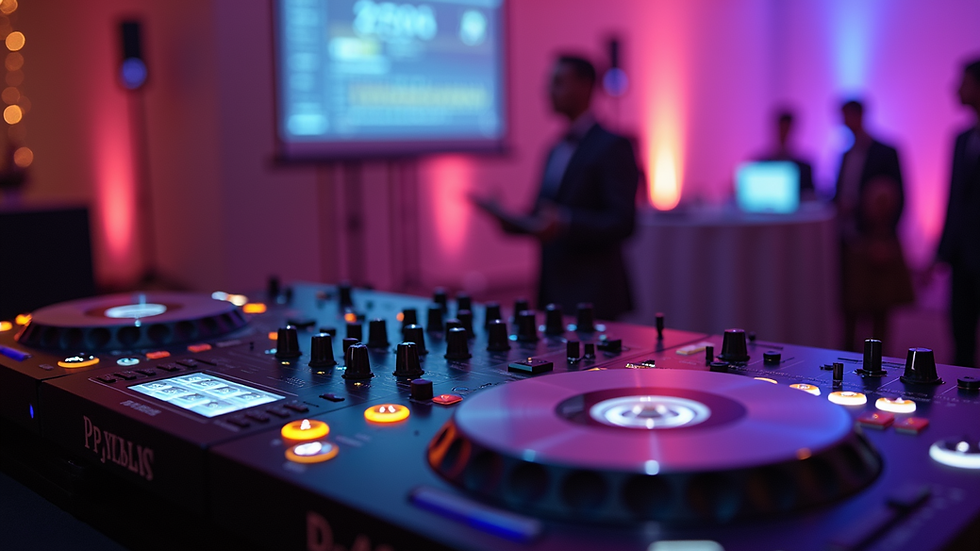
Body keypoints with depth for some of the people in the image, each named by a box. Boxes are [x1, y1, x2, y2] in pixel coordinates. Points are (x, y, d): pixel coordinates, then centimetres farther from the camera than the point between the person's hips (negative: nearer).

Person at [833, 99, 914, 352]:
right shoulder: (847, 155, 15)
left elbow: (897, 199, -6)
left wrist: (884, 237, -12)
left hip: (874, 243, -5)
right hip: (848, 243, 5)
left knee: (878, 308, 2)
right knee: (849, 306, 8)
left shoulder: (886, 153, -3)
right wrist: (839, 206, -5)